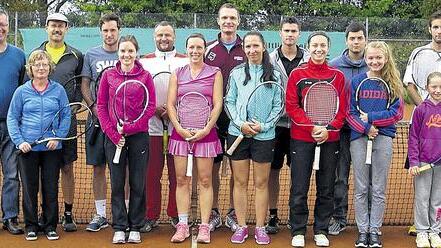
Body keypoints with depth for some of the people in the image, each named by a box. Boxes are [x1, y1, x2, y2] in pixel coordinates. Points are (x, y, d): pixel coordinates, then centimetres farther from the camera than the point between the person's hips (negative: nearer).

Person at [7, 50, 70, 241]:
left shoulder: (58, 90, 2)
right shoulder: (22, 91, 2)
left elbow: (66, 116, 3)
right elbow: (12, 118, 3)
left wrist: (58, 137, -9)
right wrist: (19, 141, -8)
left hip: (52, 148, 0)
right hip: (28, 148, 0)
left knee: (51, 188, 6)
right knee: (29, 188, 6)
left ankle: (50, 226, 19)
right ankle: (31, 226, 19)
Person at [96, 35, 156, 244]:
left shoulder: (145, 76, 1)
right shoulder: (108, 75, 4)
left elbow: (151, 107, -2)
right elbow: (101, 106, 4)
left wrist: (128, 128, -11)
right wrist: (112, 133, -6)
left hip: (139, 136, -1)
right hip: (113, 137, 1)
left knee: (138, 184, 5)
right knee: (117, 184, 6)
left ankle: (135, 228, 17)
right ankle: (119, 228, 15)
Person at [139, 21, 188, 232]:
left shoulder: (186, 61, 8)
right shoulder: (144, 61, 11)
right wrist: (154, 108, -8)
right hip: (151, 125, 1)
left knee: (177, 174, 4)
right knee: (152, 173, 3)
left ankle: (176, 215, 14)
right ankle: (151, 217, 11)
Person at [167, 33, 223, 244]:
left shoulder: (215, 73, 5)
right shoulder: (177, 74, 10)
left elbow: (218, 104, -1)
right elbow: (170, 104, 6)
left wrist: (206, 129, -11)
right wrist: (179, 128, -7)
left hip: (206, 132, -2)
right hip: (180, 132, 2)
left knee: (205, 181, 0)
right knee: (181, 180, 3)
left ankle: (204, 227, 5)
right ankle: (182, 226, 9)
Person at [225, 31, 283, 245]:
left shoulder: (274, 74, 2)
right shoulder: (237, 73, 5)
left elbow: (278, 105, 2)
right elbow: (229, 102, 5)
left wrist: (264, 125, -10)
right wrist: (240, 123, -10)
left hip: (264, 135, -1)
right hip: (237, 133, 1)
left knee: (261, 183, 5)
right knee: (240, 182, 6)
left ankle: (260, 228, 14)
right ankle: (241, 226, 16)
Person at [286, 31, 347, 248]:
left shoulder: (338, 76, 6)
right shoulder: (297, 74, 2)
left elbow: (342, 109, 4)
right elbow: (291, 106, -3)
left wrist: (328, 130, -11)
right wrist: (312, 127, -14)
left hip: (330, 139, 2)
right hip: (301, 138, -2)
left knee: (326, 189, 8)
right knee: (299, 189, 1)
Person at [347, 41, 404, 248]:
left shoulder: (393, 83, 4)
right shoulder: (357, 81, 3)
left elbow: (397, 113, -2)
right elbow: (350, 113, -1)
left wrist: (370, 118, -12)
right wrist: (365, 128, -16)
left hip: (383, 138, 0)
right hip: (359, 138, 0)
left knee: (379, 189, 6)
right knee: (361, 189, 5)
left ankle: (375, 230, 15)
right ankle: (362, 230, 14)